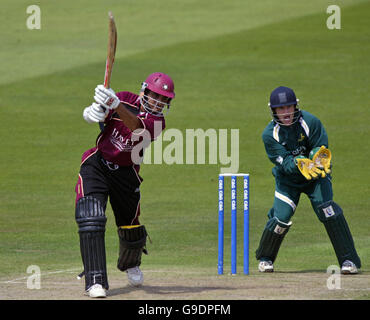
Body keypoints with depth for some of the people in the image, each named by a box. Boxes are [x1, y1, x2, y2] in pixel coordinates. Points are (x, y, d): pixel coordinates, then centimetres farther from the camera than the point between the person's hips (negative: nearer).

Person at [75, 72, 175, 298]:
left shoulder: (158, 121, -10)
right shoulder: (126, 99, -5)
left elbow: (137, 127, -32)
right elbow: (95, 117, -10)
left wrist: (115, 104, -49)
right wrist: (95, 112, -37)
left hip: (126, 173, 1)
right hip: (96, 165, -1)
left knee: (131, 228, 12)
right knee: (91, 218, -20)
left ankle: (130, 264, 48)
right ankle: (96, 282, -22)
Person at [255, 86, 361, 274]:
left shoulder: (310, 122, -17)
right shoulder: (269, 134, -16)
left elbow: (321, 149, -15)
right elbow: (284, 161, -23)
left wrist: (319, 157, -39)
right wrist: (300, 164, -43)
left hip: (316, 176, -1)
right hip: (287, 179, 1)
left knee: (326, 207, -22)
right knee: (281, 217, -14)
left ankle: (349, 260, -16)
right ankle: (265, 258, 17)